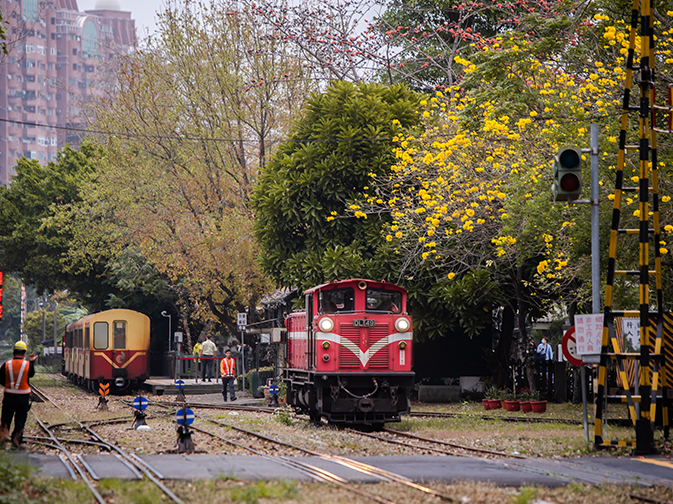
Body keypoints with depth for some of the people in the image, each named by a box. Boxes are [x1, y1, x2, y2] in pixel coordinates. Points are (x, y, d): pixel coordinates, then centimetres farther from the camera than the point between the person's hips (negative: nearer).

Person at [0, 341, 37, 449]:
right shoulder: (28, 365, -9)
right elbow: (31, 374, 12)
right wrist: (32, 361, 21)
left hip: (9, 396, 1)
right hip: (23, 397, -1)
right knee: (20, 420, 8)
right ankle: (16, 441, 10)